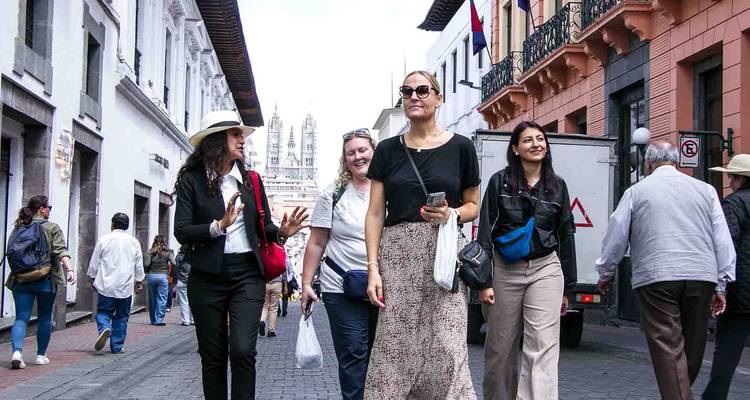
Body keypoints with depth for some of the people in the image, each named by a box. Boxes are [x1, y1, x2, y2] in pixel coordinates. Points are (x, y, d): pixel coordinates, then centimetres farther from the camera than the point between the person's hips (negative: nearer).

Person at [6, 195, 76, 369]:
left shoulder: (18, 228, 10)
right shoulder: (52, 228, -2)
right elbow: (61, 251, -14)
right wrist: (70, 269, -21)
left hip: (20, 280, 3)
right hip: (45, 280, -3)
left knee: (21, 317, 2)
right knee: (44, 318, 10)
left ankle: (17, 351, -18)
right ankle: (41, 355, 16)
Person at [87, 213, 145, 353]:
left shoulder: (104, 240, -1)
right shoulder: (134, 242, 5)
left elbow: (94, 263, 4)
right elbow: (139, 266, 11)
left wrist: (93, 279, 17)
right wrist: (139, 282, 23)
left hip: (106, 285, -1)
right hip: (125, 287, 2)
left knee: (103, 312, 6)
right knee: (121, 316, 9)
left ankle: (104, 328, -23)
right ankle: (117, 346, 9)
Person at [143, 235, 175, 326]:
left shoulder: (150, 252, 0)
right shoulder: (168, 252, 0)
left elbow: (146, 264, -10)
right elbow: (173, 264, -9)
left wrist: (147, 272, 9)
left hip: (151, 276, 1)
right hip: (163, 276, -1)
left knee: (152, 299, 12)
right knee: (162, 299, 1)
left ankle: (153, 320, 19)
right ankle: (159, 319, -6)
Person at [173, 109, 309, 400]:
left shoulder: (251, 180, 11)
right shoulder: (191, 180, 0)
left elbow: (263, 227, 16)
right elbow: (181, 231, -8)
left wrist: (281, 232, -6)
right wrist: (219, 225, -22)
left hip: (247, 273, 2)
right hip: (207, 276, -1)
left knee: (242, 350, -13)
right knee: (212, 356, 7)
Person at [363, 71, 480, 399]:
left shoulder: (460, 147, 7)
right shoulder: (388, 150, 11)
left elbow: (473, 205, 14)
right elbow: (375, 214, 7)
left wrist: (451, 214, -9)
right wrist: (373, 268, -2)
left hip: (444, 252, -1)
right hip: (397, 252, 1)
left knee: (446, 346, -8)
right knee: (394, 347, -1)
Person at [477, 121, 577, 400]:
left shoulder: (557, 185, 7)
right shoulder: (500, 181, -1)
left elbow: (566, 236, 11)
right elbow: (485, 232, -3)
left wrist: (567, 288, 11)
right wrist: (484, 281, -9)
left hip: (545, 269, 1)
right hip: (505, 271, -1)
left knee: (543, 346, -9)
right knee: (501, 348, 8)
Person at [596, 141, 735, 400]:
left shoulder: (636, 192, 6)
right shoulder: (705, 190, 12)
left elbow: (615, 238, 8)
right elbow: (723, 241, 9)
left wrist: (605, 275, 22)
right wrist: (720, 285, 13)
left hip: (657, 278, -3)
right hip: (701, 277, 3)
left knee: (668, 349, -4)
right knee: (692, 349, 15)